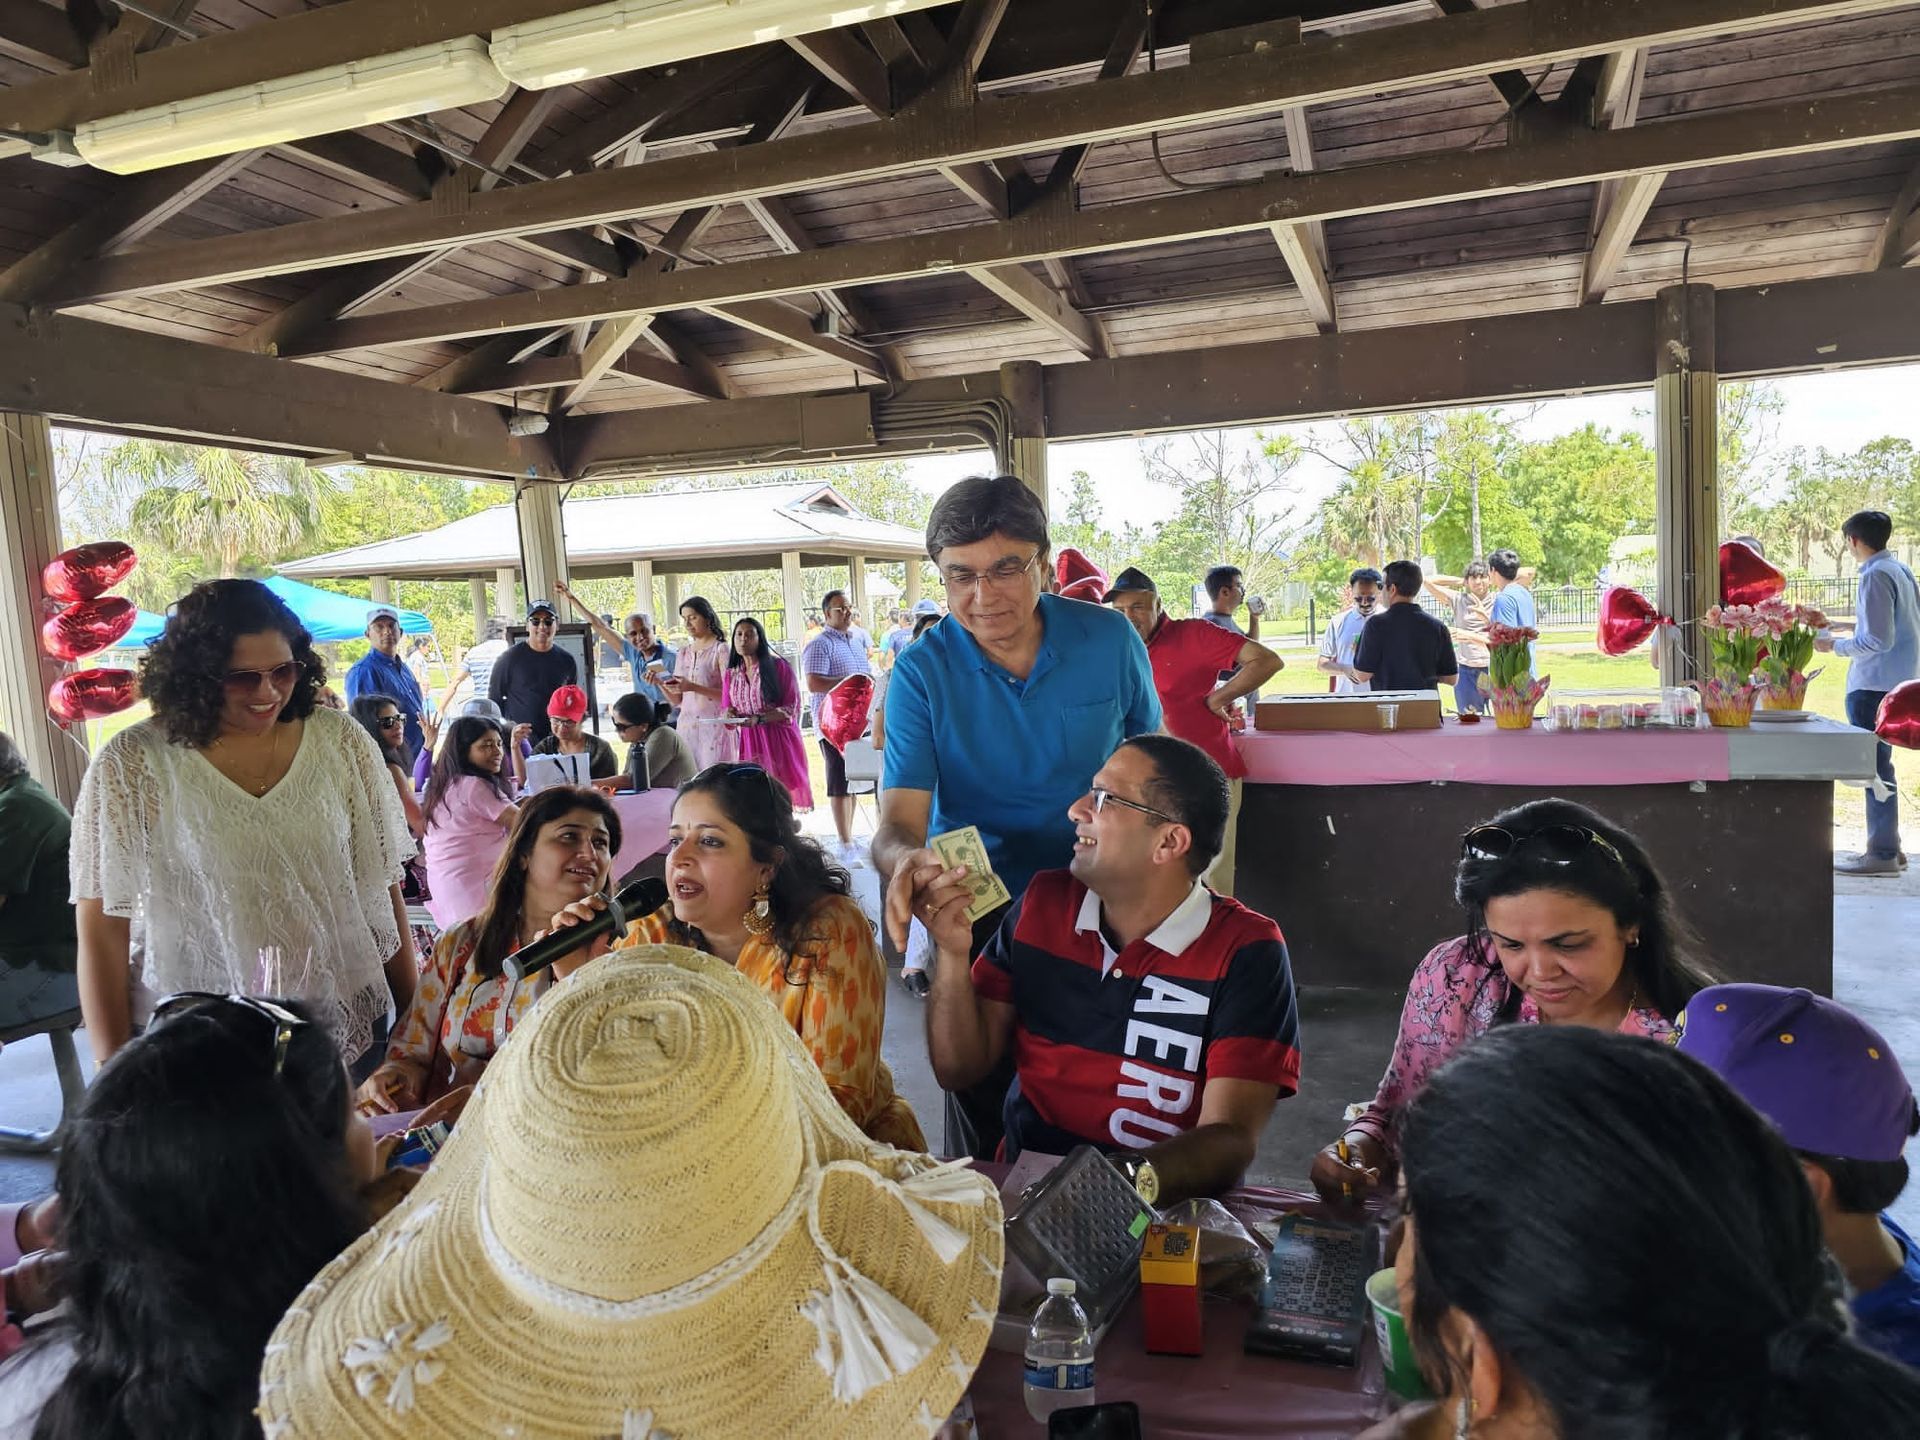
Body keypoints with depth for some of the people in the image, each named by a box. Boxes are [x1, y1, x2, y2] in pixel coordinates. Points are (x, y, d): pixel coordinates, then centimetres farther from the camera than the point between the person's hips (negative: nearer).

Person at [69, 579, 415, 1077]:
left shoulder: (340, 741, -3)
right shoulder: (132, 765, -8)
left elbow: (382, 885, 2)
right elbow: (102, 928, -4)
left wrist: (413, 1013, 3)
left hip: (347, 1025, 2)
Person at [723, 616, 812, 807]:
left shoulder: (778, 666, 0)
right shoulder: (730, 675, 14)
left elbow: (791, 707, -5)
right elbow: (727, 711, 19)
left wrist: (759, 719, -17)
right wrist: (730, 716, -6)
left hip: (779, 741, -3)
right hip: (749, 743, 4)